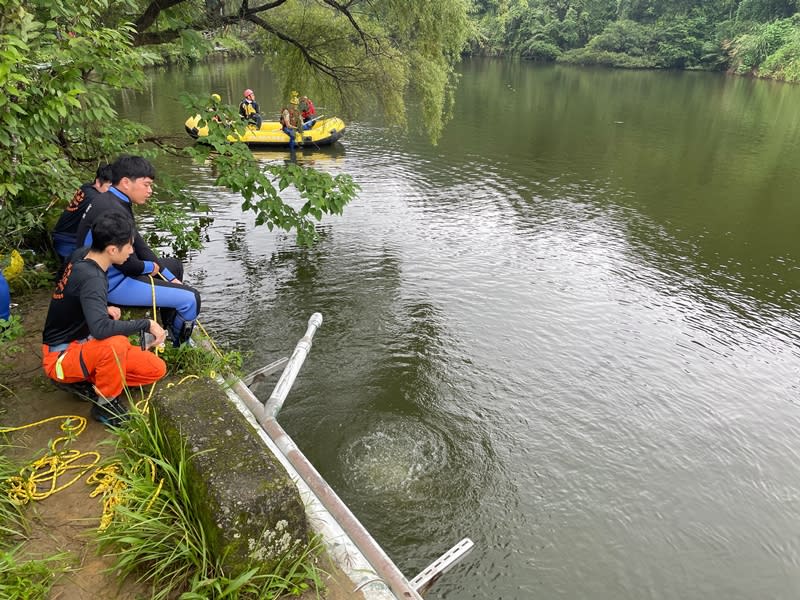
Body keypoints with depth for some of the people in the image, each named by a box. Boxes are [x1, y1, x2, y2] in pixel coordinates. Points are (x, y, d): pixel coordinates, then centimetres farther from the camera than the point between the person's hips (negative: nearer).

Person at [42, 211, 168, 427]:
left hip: (81, 344, 8)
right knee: (115, 344, -40)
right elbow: (101, 329, -44)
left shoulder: (82, 254, -4)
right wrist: (146, 324, -31)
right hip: (61, 358, -8)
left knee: (156, 369, -4)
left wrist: (103, 308, -1)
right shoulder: (91, 279, -30)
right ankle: (105, 404, -15)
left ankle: (87, 380, 9)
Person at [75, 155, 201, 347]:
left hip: (109, 273, 11)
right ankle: (179, 346, 14)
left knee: (174, 265, 27)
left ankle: (169, 329, 33)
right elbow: (126, 263, -26)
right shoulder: (113, 212, -27)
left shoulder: (116, 202, 7)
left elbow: (138, 244, 10)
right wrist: (151, 268, -4)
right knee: (190, 298, -15)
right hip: (112, 284, -11)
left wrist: (170, 277, 7)